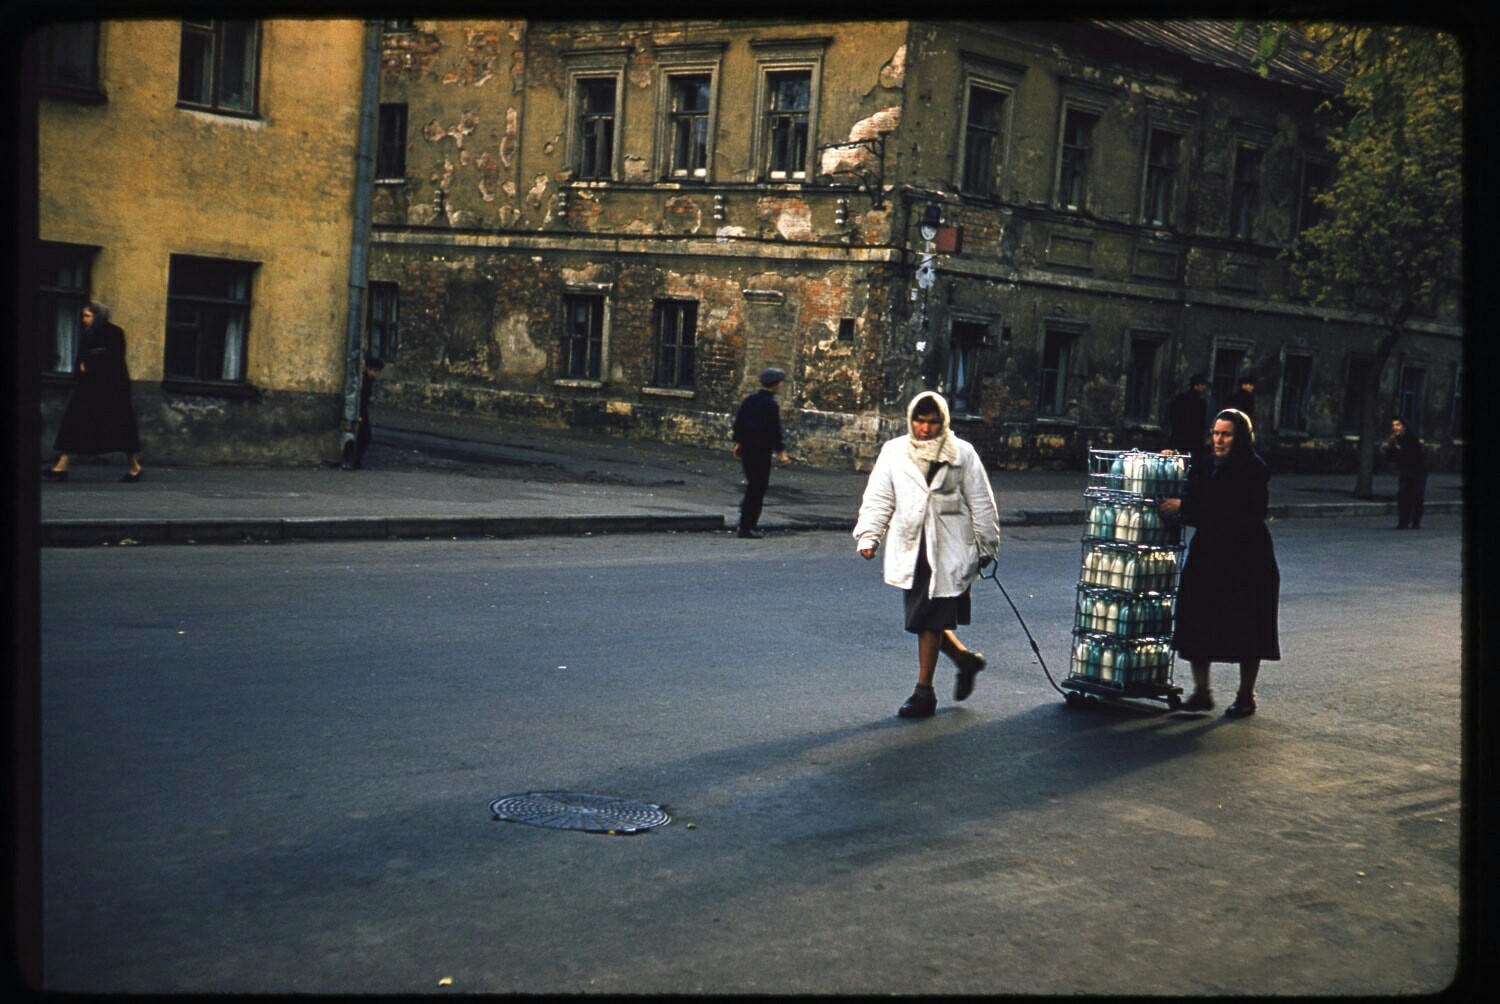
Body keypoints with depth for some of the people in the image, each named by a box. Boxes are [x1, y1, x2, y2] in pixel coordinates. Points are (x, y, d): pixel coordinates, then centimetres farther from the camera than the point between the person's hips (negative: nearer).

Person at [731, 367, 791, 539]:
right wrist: (781, 452, -12)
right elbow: (775, 431, -17)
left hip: (746, 448, 8)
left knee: (753, 485, 18)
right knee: (758, 488, -1)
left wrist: (738, 442, 22)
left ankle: (748, 524, 20)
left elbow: (738, 422, 13)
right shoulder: (771, 405, -15)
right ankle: (747, 528, -1)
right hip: (761, 450, -8)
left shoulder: (749, 400, 8)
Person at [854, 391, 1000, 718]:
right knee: (924, 619, 7)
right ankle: (964, 658, 34)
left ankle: (924, 691, 6)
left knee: (930, 619, -5)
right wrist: (868, 536, -4)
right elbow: (878, 498, 7)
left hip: (949, 550, -3)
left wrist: (987, 545, 10)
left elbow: (981, 503, 8)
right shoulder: (894, 452, 7)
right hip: (911, 551, 3)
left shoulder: (962, 454, 2)